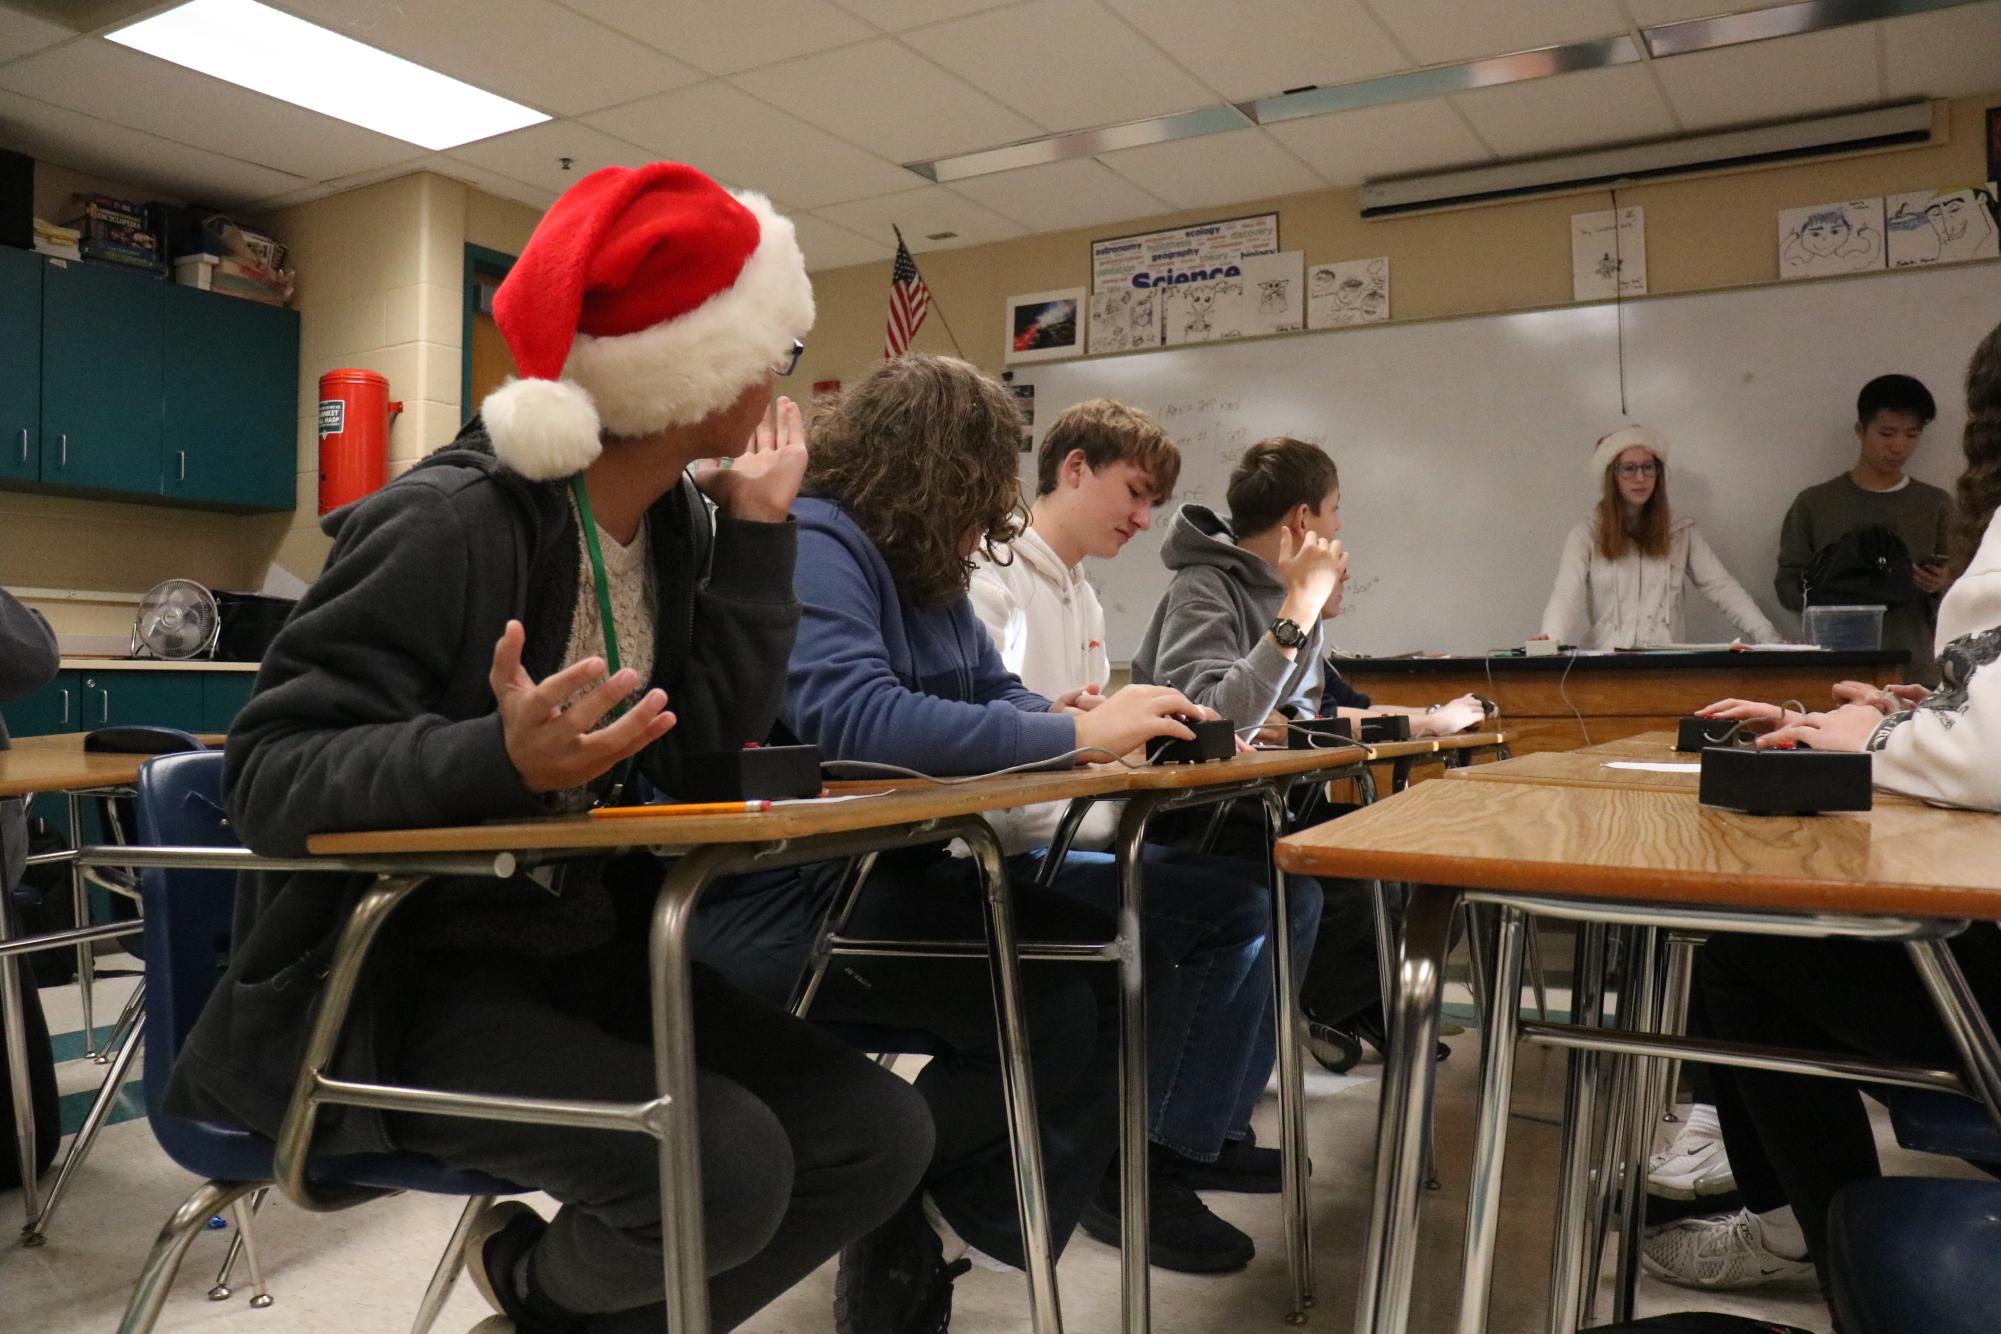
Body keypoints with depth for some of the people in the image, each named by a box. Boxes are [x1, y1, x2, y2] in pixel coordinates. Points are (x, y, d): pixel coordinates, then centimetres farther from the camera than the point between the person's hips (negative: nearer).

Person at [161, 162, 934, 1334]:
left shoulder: (676, 524, 4)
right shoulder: (450, 522, -19)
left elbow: (708, 743, -4)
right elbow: (273, 777, -21)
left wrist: (758, 528, -6)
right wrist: (502, 760, -39)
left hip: (583, 948, 7)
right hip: (406, 971, -7)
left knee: (878, 1135, -6)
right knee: (728, 1167, -29)